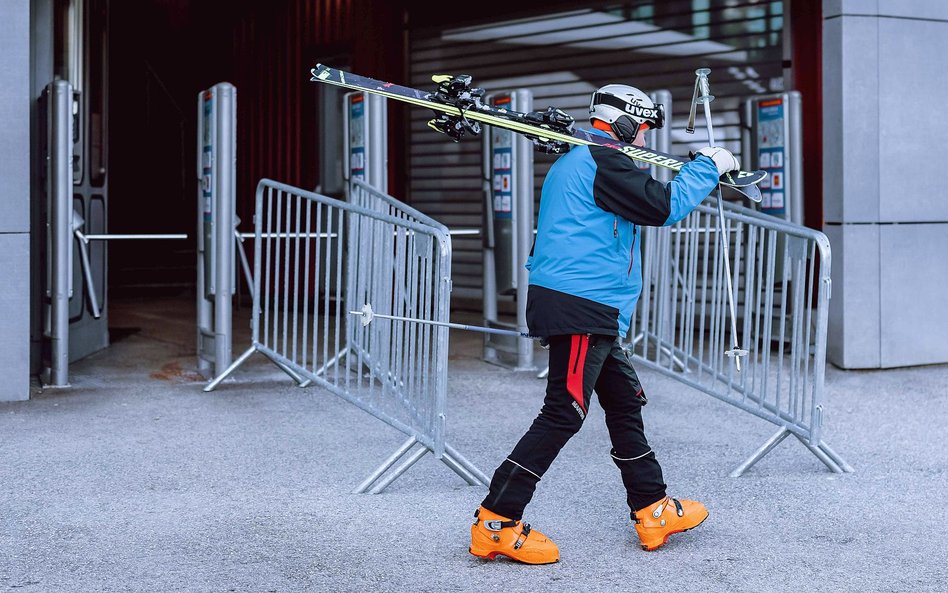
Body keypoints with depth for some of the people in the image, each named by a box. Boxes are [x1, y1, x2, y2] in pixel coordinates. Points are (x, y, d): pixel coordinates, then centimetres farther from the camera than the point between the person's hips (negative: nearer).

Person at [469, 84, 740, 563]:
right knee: (563, 414, -10)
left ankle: (654, 511, 23)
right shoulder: (601, 160, -9)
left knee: (625, 402, 15)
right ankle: (495, 523, -7)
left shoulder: (573, 162, 23)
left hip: (589, 311, 11)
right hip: (580, 306, -11)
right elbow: (664, 206, -13)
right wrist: (708, 165, 0)